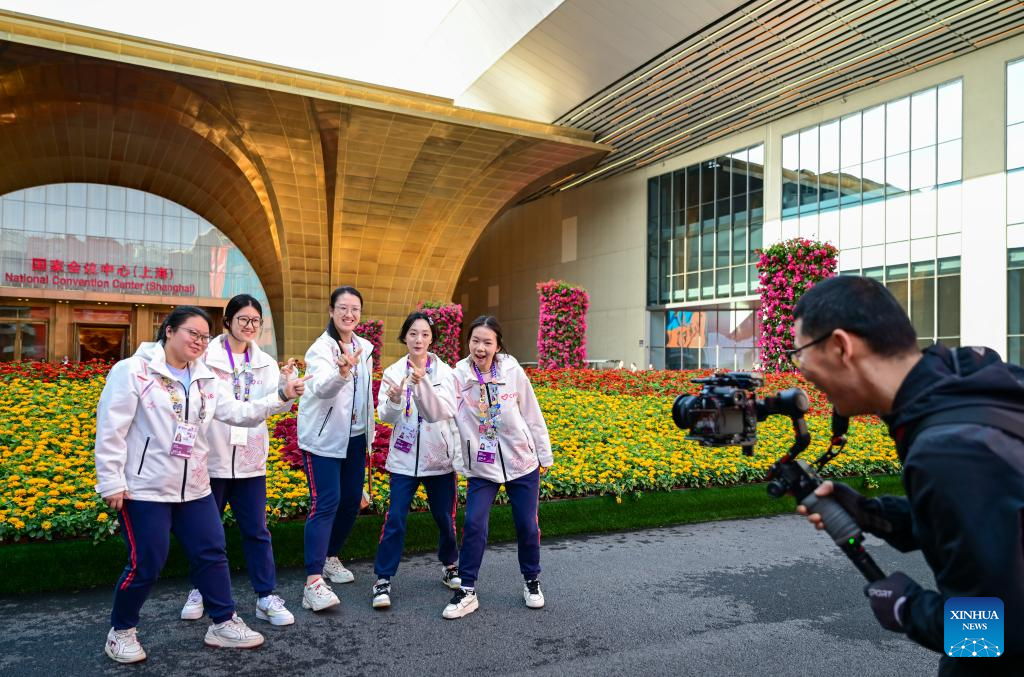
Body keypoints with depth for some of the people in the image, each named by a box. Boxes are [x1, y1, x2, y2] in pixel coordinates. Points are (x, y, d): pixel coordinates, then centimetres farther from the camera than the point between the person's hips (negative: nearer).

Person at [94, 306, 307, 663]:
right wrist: (111, 482, -14)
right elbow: (110, 431, -12)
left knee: (211, 554, 9)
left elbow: (238, 412, 0)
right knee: (146, 563, 1)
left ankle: (224, 623, 24)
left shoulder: (205, 379, 7)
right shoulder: (132, 371, -11)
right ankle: (120, 632, 26)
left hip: (193, 488, 6)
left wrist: (281, 397, -12)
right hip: (144, 488, -6)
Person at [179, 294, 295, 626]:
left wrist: (286, 382, -25)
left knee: (257, 530, 7)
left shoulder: (264, 363, 5)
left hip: (250, 460, 2)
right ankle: (199, 590, 32)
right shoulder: (206, 357, -5)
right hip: (212, 456, -2)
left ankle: (266, 596, 15)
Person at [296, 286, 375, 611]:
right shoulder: (320, 349, -13)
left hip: (354, 437, 7)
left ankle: (330, 557, 32)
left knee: (351, 501, 11)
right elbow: (321, 388, -33)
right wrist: (342, 372, -53)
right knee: (326, 503, -15)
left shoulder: (364, 347, 7)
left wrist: (369, 433, 19)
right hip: (322, 438, -7)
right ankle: (313, 583, -15)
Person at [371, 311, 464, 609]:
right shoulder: (394, 373, -2)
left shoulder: (446, 373, -3)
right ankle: (383, 580, 9)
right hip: (404, 459, 0)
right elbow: (385, 416, -6)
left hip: (440, 460, 1)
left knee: (445, 518, 11)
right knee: (394, 520, -4)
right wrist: (394, 400, -27)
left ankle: (450, 567, 35)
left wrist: (459, 458, -2)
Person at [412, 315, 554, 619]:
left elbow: (532, 416, 1)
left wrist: (544, 454, 7)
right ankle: (467, 592, 10)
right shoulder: (458, 377, -11)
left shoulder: (513, 372, -9)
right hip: (482, 468, 0)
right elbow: (438, 411, -28)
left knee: (527, 526, 9)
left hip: (522, 464, 1)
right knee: (473, 525, -8)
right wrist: (421, 384, -45)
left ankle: (531, 582, 33)